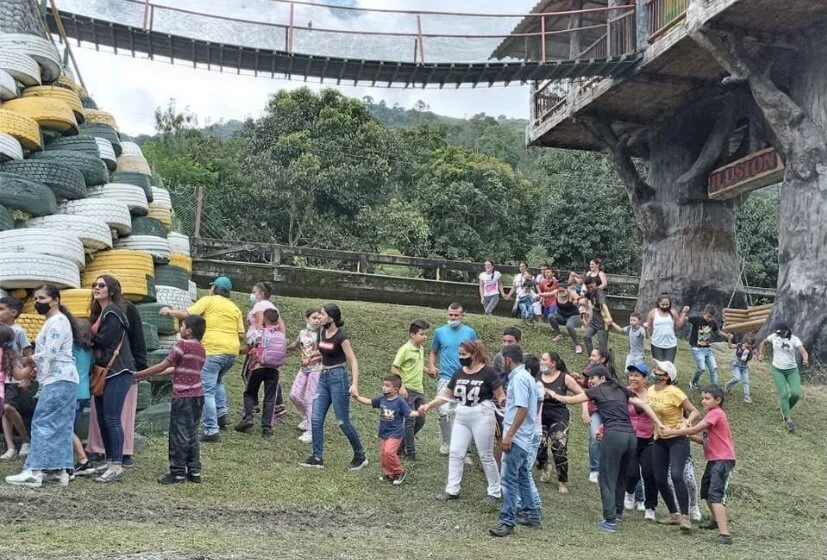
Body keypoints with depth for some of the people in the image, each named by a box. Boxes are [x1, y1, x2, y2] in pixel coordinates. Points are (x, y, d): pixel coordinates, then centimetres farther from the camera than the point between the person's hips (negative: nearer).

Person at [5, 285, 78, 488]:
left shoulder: (57, 321, -10)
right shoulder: (52, 321, 23)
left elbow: (50, 353, -18)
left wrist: (31, 359, -1)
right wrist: (32, 364, 7)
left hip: (58, 380, -10)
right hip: (61, 379, 10)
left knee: (43, 423, -12)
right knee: (59, 426, 7)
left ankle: (34, 471, -14)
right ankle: (60, 471, 7)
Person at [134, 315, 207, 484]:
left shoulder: (183, 344, -11)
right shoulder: (201, 349, 13)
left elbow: (163, 366, -12)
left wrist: (138, 375, -6)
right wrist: (151, 374, 18)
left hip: (183, 397, -8)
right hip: (198, 396, 8)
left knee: (179, 435, -1)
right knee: (191, 434, 13)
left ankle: (178, 473, 4)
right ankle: (194, 471, 15)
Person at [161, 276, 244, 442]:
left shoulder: (208, 300, 3)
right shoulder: (235, 308, 17)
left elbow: (187, 314, -6)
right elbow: (241, 335, 11)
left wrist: (169, 311, 10)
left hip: (213, 350, -6)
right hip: (232, 352, 6)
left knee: (207, 391, -4)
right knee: (218, 380, 31)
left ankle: (211, 430, -9)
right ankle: (222, 412, 17)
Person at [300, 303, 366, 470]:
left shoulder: (340, 337, -15)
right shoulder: (321, 333, 6)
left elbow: (353, 361, -18)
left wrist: (354, 384, -27)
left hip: (338, 378, -7)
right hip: (323, 378, 7)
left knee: (343, 421, -1)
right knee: (316, 419, 2)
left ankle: (360, 456, 15)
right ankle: (317, 458, 9)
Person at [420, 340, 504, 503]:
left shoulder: (488, 372, -10)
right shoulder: (458, 373, 6)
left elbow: (500, 395, -9)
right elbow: (446, 394, 11)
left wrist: (502, 401, -32)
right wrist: (428, 405, 2)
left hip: (481, 418, -6)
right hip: (461, 418, 6)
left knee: (486, 456, 3)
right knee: (455, 453, 4)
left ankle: (495, 491, 17)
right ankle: (452, 490, 12)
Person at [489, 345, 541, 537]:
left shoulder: (519, 378, -17)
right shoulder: (525, 376, 14)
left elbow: (522, 409, -23)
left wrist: (509, 434, -23)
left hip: (516, 437, -11)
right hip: (522, 437, 11)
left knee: (509, 478, -9)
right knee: (521, 476, 18)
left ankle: (507, 521, -8)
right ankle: (530, 514, 26)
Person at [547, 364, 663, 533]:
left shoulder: (597, 391, 9)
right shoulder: (622, 391, 22)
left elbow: (571, 400, 17)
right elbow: (643, 405, 13)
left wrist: (554, 395, 32)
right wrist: (659, 425, 11)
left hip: (614, 435, -6)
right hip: (631, 436, 6)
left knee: (607, 479, -1)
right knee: (621, 476, 21)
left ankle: (610, 520, -5)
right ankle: (618, 512, 34)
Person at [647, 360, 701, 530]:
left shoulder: (674, 392, -18)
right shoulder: (650, 390, 2)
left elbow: (695, 412, -17)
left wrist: (687, 422, -35)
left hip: (678, 440, -7)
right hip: (660, 440, 7)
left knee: (676, 475, -22)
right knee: (660, 479, 6)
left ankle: (685, 516, -13)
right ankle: (673, 514, 23)